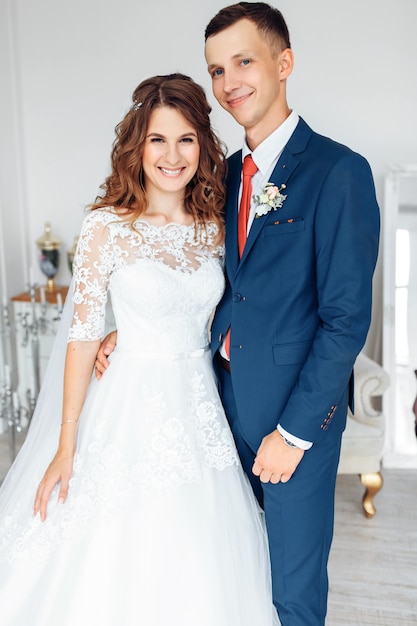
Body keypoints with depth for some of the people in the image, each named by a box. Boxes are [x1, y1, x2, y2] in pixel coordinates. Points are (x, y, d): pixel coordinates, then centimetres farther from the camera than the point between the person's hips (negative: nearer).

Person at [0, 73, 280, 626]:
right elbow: (83, 334, -9)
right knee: (118, 562, 10)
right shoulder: (107, 226, -10)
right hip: (131, 407, -4)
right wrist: (66, 446, -8)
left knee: (196, 570, 17)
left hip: (200, 408, 4)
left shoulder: (215, 226, 3)